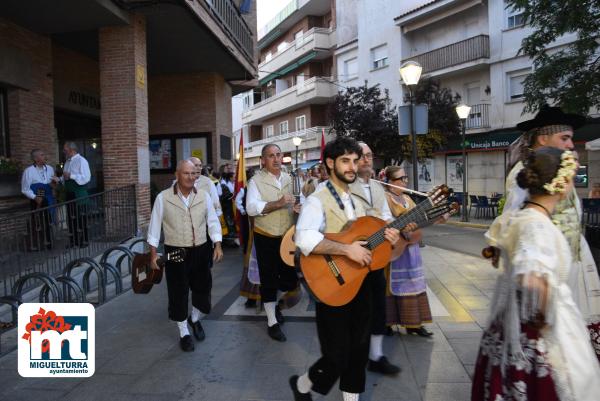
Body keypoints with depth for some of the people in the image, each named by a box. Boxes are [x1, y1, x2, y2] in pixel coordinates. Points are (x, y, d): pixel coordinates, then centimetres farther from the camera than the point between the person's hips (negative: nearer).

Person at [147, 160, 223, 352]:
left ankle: (195, 320, 42)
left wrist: (217, 245, -4)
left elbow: (213, 222, 4)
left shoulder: (204, 196, 0)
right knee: (178, 293, 5)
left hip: (201, 251, 3)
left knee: (202, 288, 13)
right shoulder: (163, 197, -7)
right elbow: (155, 226, -3)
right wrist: (153, 253, -5)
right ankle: (184, 333, 24)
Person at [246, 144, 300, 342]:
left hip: (288, 237, 5)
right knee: (268, 280, 6)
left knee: (290, 280, 12)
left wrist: (297, 207, -7)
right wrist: (279, 203, -32)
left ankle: (273, 303, 41)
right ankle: (272, 322, 20)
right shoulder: (256, 180, -10)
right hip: (266, 239, -4)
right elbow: (251, 208, -24)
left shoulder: (289, 179, 6)